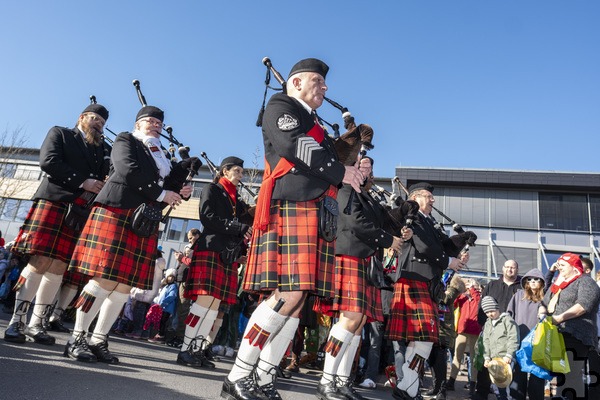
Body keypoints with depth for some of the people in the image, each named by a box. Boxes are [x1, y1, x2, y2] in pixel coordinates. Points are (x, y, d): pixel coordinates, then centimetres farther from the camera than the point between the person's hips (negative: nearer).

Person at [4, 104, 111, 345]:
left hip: (80, 213, 4)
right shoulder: (59, 133, 12)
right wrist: (83, 182, -11)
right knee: (40, 262, -10)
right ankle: (17, 321, -1)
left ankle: (37, 324, 5)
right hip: (53, 202, -4)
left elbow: (104, 180, 14)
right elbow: (49, 161, -5)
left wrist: (97, 189, -9)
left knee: (59, 267, -1)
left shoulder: (102, 150, 23)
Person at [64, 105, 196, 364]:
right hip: (117, 214, -6)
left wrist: (180, 193, -4)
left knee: (125, 285, 2)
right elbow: (129, 171, -10)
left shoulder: (163, 156, 26)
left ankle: (99, 341, 11)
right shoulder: (125, 140, 8)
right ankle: (76, 339, 1)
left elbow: (171, 184, 18)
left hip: (145, 226, 6)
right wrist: (161, 193, -9)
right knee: (105, 280, -10)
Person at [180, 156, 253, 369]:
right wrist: (240, 228, -13)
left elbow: (247, 226, 22)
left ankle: (198, 349, 8)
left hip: (229, 255, 7)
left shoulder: (239, 200, 25)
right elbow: (207, 217, -10)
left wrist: (246, 236, -2)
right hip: (210, 250, -7)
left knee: (215, 305, 3)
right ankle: (185, 350, -7)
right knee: (205, 300, -14)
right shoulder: (212, 190, 6)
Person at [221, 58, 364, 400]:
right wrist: (340, 172, -7)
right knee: (287, 295, -17)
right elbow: (294, 146, -13)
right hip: (289, 209, -8)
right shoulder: (280, 106, 6)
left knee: (297, 300, 1)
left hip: (316, 216, 9)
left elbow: (333, 159, 26)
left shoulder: (316, 127, 32)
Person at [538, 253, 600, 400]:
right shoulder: (557, 284, 24)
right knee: (561, 377, 8)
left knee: (570, 377, -13)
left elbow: (584, 304, -16)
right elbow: (544, 303, 23)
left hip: (575, 337, -8)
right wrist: (542, 312, -1)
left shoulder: (585, 281, 0)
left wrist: (559, 318, -20)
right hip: (556, 337, 8)